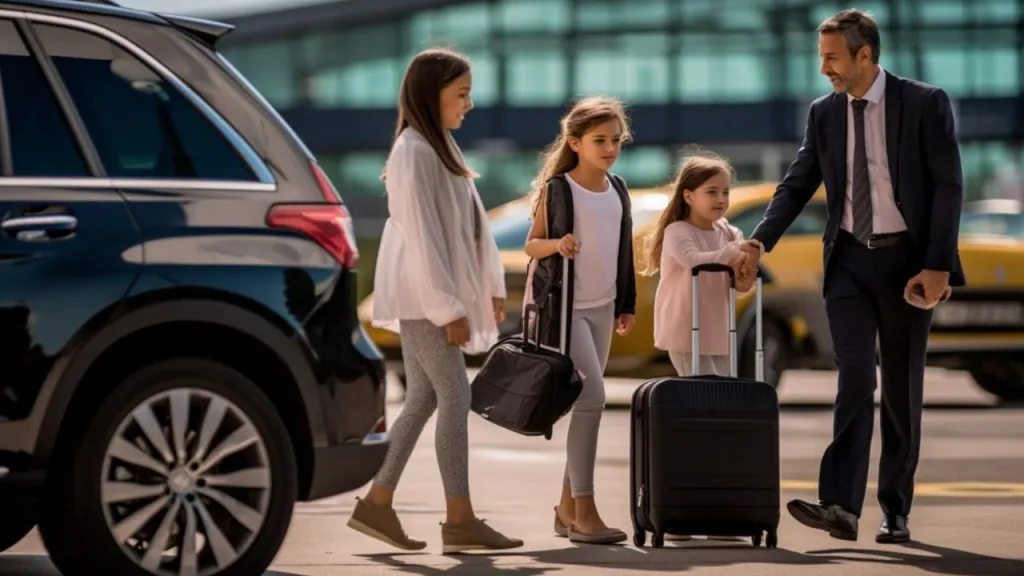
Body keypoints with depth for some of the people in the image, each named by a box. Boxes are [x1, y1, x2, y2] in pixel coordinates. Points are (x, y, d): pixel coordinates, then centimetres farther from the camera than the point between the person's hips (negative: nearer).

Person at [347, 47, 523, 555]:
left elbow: (471, 222, 15)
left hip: (430, 297, 9)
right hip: (421, 296, -9)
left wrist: (490, 285, 11)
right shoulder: (413, 152, -16)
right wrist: (449, 308, -20)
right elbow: (421, 236, -20)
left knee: (424, 399, 10)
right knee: (455, 398, -9)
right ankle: (460, 522, -7)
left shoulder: (442, 147, 13)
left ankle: (377, 505, 14)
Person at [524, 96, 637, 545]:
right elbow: (532, 244, -6)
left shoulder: (617, 190, 10)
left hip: (602, 306, 7)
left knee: (587, 402, 9)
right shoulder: (557, 188, -8)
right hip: (564, 305, -7)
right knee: (591, 396, -16)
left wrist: (627, 305, 15)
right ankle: (584, 510, -13)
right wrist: (555, 244, -27)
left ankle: (567, 507, 16)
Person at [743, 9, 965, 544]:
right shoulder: (824, 113, 6)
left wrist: (938, 266, -14)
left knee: (902, 390, 5)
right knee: (855, 378, -12)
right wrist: (759, 241, -8)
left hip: (906, 259, -2)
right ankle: (840, 506, -20)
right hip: (849, 261, 2)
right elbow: (797, 184, 7)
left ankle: (895, 511, 14)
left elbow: (948, 186, -7)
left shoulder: (925, 104, -5)